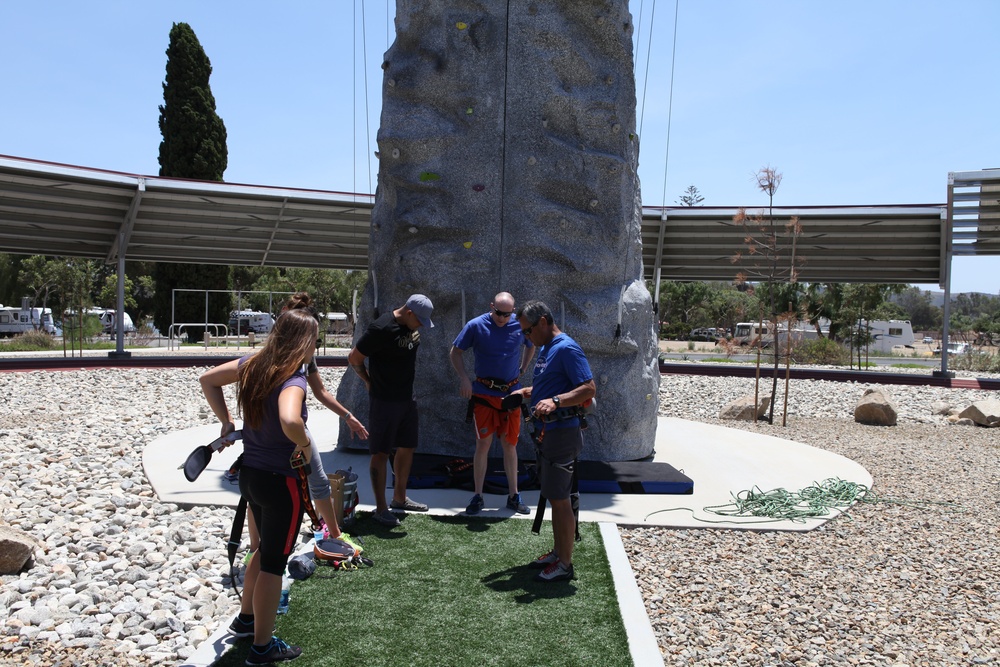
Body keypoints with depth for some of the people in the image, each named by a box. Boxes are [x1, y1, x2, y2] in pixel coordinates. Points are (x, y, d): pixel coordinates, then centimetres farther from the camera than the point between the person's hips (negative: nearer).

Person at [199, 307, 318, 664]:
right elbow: (290, 421, -45)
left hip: (249, 474, 8)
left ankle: (246, 618, 45)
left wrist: (225, 421, 9)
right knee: (274, 563, 9)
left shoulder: (253, 364, -2)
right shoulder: (293, 379, -25)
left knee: (266, 549, 29)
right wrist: (305, 444, -25)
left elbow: (207, 379, 10)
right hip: (281, 482, -8)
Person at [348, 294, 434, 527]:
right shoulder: (381, 329, -21)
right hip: (384, 401, -8)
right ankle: (380, 508, 9)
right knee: (381, 453, 1)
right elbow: (354, 358, -15)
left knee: (407, 448, 16)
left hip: (407, 398, 8)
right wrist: (370, 382, -3)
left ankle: (399, 499, 31)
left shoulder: (413, 326, 3)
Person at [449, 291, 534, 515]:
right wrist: (463, 378, -11)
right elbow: (455, 352, 0)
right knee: (483, 443, -2)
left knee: (510, 444, 8)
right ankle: (477, 497, 9)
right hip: (484, 393, -2)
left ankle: (513, 496, 19)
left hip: (511, 393, 2)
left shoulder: (520, 325, -3)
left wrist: (521, 370, 10)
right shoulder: (476, 326, -9)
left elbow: (531, 346, 18)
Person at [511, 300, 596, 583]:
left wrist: (555, 401, -34)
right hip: (545, 432, 10)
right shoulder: (544, 348, 14)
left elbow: (589, 389, -23)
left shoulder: (567, 349, -17)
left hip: (561, 434, -10)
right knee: (554, 496, 18)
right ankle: (558, 552, 30)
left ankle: (565, 564, 9)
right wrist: (527, 392, 10)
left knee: (560, 499, -2)